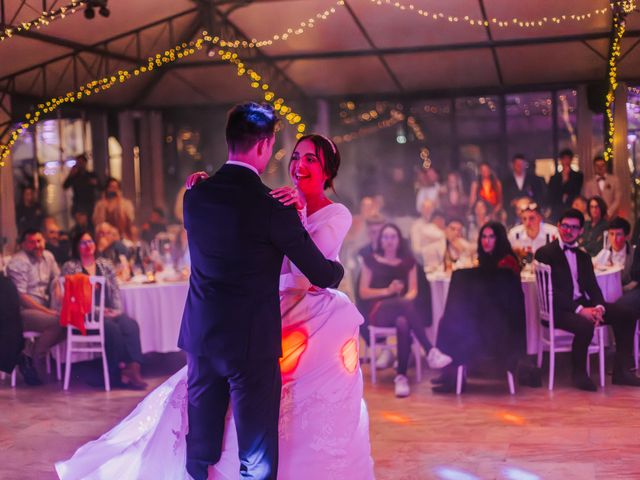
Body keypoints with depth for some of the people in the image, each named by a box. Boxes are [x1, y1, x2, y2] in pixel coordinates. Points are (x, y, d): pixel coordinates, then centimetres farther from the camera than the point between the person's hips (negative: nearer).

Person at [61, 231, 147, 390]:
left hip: (110, 311, 4)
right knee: (112, 327, -33)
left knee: (130, 324, -28)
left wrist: (117, 310, -4)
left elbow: (115, 290, 15)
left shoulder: (106, 265, 19)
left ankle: (134, 368, -38)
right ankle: (120, 371, -27)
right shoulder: (70, 267, 6)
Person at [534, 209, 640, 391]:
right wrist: (579, 309, -21)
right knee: (585, 325, -36)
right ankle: (579, 374, -10)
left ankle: (621, 371, -3)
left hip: (583, 306, 7)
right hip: (558, 309, -7)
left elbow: (592, 286, 11)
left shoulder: (583, 256, 20)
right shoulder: (544, 253, -2)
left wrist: (599, 307, -12)